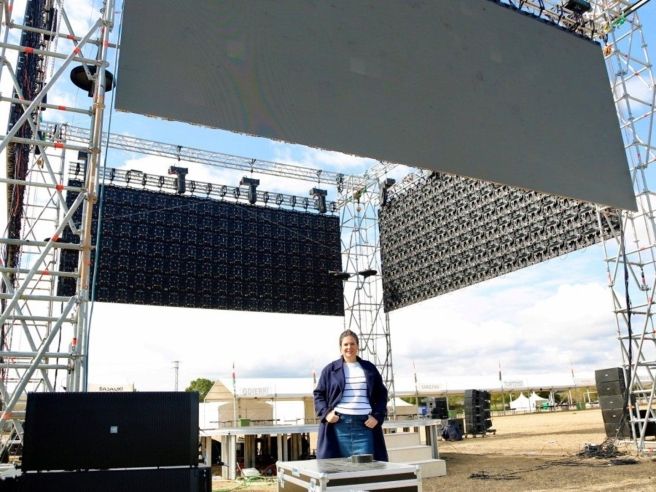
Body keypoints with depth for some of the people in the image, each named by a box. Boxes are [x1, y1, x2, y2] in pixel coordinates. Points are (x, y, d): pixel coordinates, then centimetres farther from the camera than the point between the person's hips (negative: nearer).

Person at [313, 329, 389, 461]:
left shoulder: (369, 369, 13)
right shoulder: (330, 370, 8)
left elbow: (382, 394, 14)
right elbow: (318, 394, 11)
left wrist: (377, 416, 1)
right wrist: (325, 413, -5)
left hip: (365, 425, 1)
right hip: (338, 423, -1)